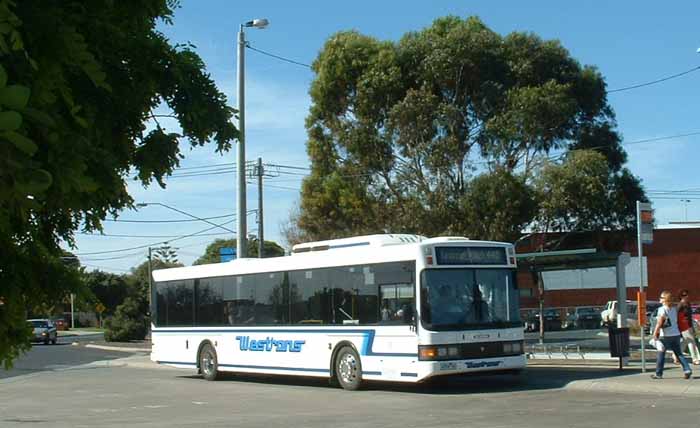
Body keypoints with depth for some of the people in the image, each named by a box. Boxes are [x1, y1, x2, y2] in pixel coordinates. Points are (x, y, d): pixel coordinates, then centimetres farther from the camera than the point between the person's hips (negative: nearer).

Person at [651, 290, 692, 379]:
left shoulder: (662, 309, -11)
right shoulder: (674, 309, 10)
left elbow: (659, 323, -16)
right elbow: (676, 321, 13)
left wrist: (655, 334, -11)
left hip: (665, 336, -6)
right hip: (676, 334, 6)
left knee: (660, 354, 5)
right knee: (679, 354, 11)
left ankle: (658, 373, 8)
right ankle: (687, 370, -4)